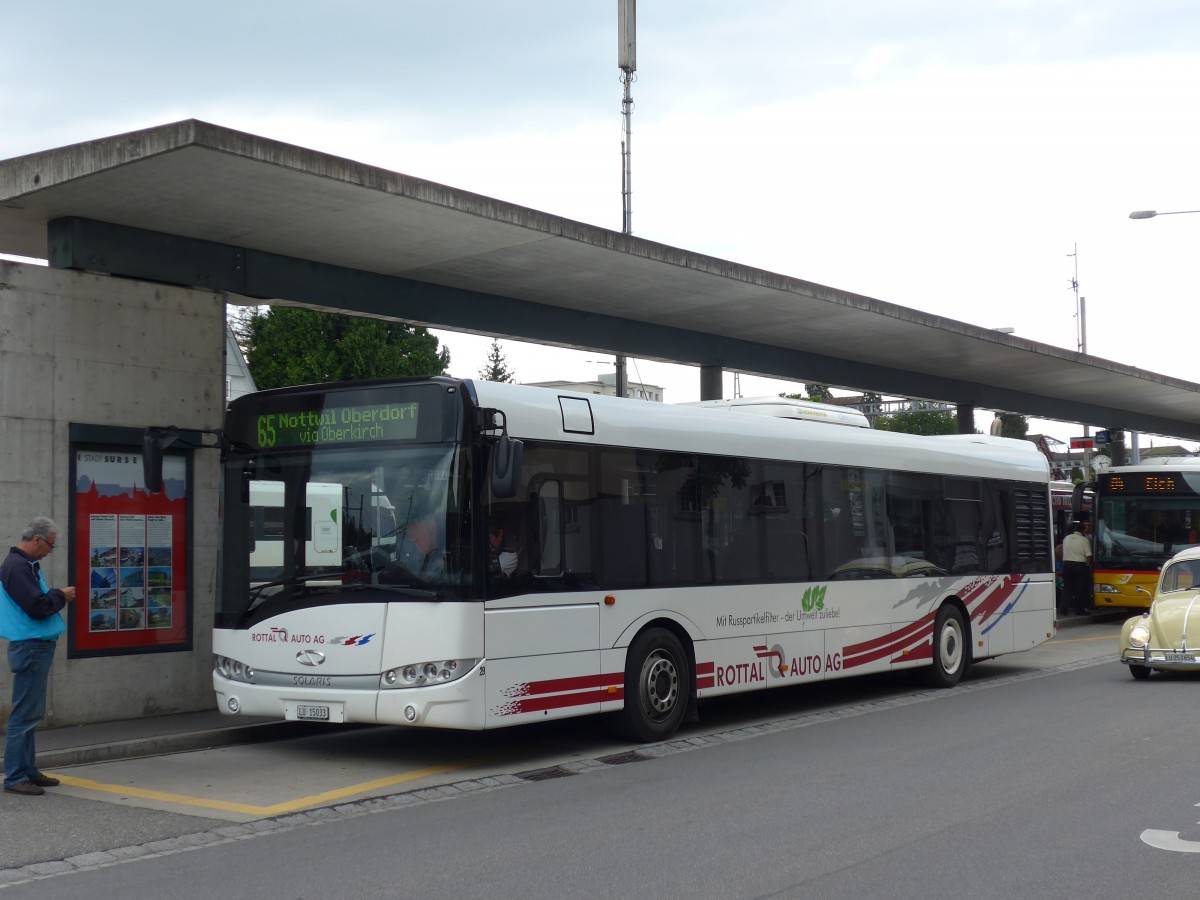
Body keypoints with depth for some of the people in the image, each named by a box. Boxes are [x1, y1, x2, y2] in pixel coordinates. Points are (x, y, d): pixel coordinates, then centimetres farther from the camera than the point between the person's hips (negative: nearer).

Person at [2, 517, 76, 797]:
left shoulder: (25, 564, 16)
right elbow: (37, 607, -23)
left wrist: (57, 596, 5)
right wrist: (61, 596, -7)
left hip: (35, 647, 11)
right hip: (30, 648, -11)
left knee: (29, 715, 15)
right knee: (24, 715, -7)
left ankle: (28, 771, 21)